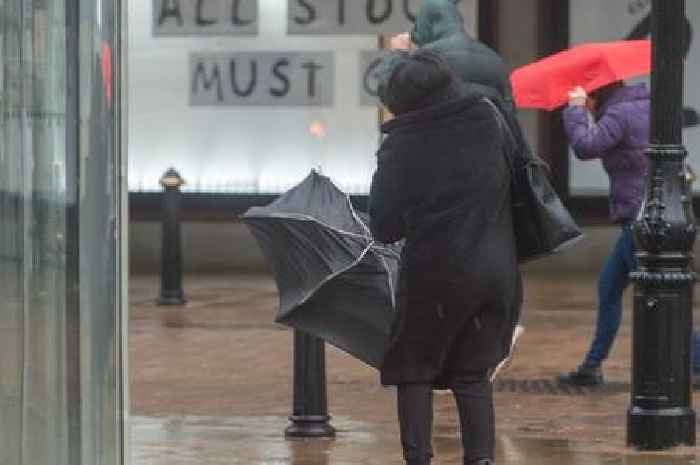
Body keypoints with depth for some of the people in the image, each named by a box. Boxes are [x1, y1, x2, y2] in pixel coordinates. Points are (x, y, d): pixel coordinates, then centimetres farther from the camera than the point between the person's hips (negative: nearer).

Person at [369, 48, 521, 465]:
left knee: (413, 371, 11)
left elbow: (385, 227, -7)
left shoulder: (401, 145, -9)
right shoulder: (487, 122, 1)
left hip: (435, 272, -4)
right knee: (473, 374, 14)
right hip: (496, 270, 4)